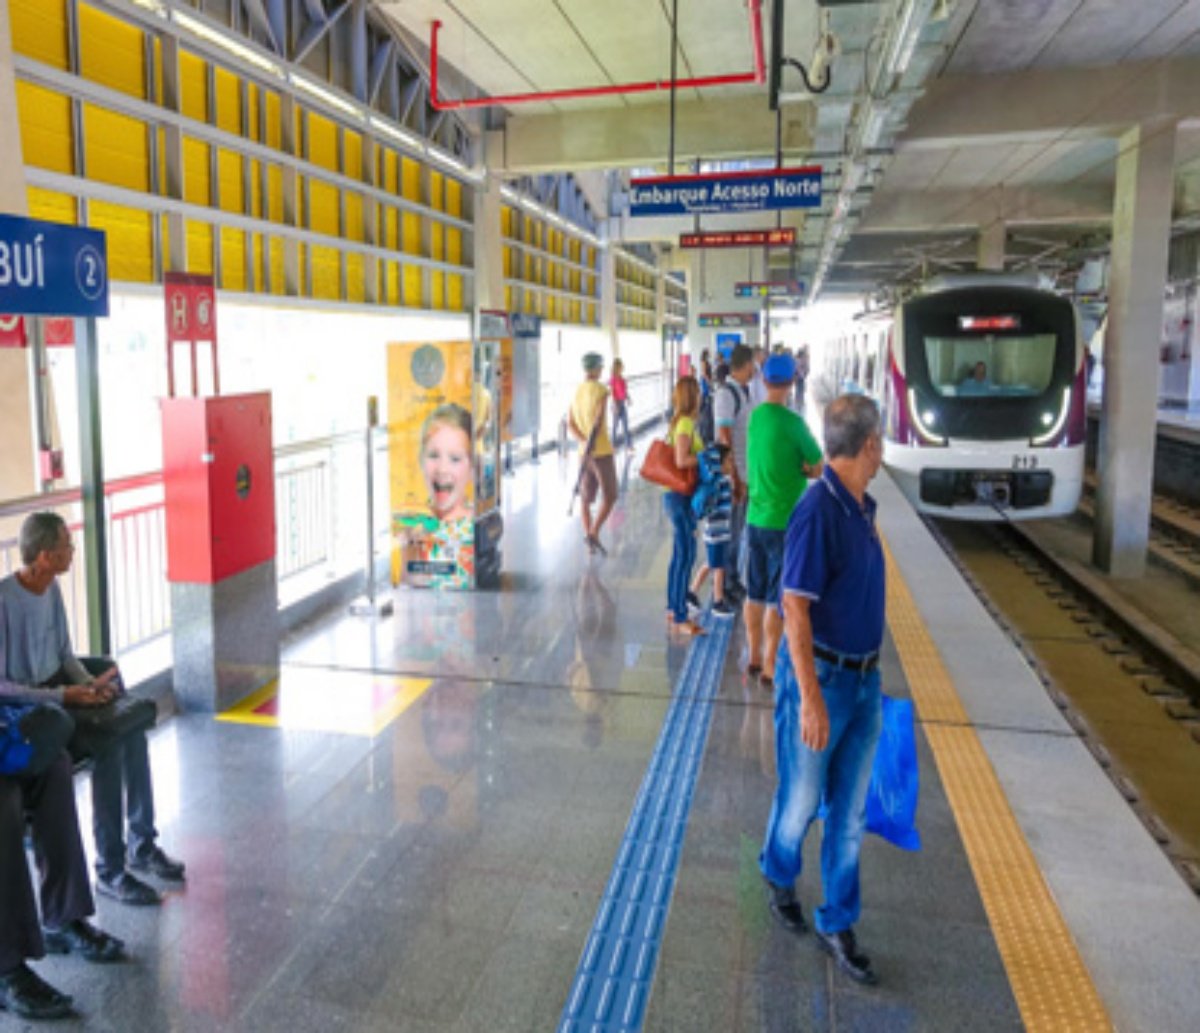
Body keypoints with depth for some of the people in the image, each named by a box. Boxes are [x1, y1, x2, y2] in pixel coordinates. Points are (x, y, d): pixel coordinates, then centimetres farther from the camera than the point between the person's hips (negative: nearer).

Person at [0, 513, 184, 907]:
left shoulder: (51, 587, 3)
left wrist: (88, 681, -5)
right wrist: (61, 695, -24)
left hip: (58, 690, 7)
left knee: (130, 724, -14)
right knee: (109, 744, -25)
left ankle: (142, 846, -2)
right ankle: (109, 872, -15)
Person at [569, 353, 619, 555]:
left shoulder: (576, 391, 8)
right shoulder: (601, 390, -11)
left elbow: (570, 423, 4)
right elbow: (597, 422, -20)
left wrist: (584, 442, -7)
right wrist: (589, 447, -19)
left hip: (585, 452, 6)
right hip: (602, 451, -6)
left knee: (586, 497, 12)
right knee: (610, 497, 4)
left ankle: (589, 538, 12)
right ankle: (593, 533, -10)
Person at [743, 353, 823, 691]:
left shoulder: (755, 416, 4)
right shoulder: (791, 422, -17)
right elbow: (818, 466, -7)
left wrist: (799, 467, 0)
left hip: (756, 519, 7)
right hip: (784, 522, -7)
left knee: (755, 594, 15)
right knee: (778, 600, 2)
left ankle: (755, 659, 26)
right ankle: (769, 668, 9)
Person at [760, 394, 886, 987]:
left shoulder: (862, 508, 5)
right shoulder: (818, 511, -21)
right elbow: (795, 608, -22)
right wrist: (811, 697, -24)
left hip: (864, 679, 8)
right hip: (820, 677, -7)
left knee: (850, 812, 14)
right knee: (801, 801, 13)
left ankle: (837, 925, 30)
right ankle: (779, 876, 43)